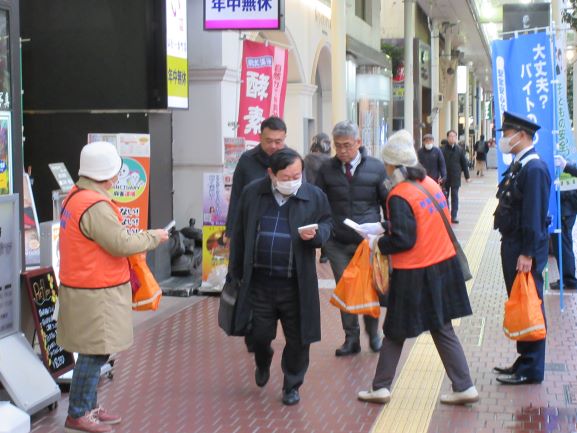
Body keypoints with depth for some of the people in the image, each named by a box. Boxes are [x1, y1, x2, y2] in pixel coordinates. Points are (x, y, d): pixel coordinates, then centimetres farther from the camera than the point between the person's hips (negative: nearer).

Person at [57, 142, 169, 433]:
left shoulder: (75, 197, 10)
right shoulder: (96, 206, -23)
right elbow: (122, 244, -21)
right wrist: (153, 237, -7)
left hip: (81, 285, 10)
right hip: (95, 294, -10)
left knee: (94, 352, 18)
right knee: (95, 352, -2)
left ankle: (89, 407, 29)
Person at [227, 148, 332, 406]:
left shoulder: (315, 196, -4)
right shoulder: (252, 193, 0)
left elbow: (327, 224, 9)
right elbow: (239, 233, 7)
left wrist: (316, 234, -16)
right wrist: (236, 272, 9)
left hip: (296, 283, -1)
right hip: (259, 280, 1)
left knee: (297, 339, 5)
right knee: (260, 333, 8)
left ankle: (292, 386, 26)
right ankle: (263, 365, 42)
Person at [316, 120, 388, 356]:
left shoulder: (375, 168, -2)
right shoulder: (327, 169, 2)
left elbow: (388, 202, 4)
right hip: (338, 243, 1)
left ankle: (373, 334, 26)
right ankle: (351, 338, 17)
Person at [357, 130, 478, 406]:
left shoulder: (399, 197, -18)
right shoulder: (431, 184, 6)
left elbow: (402, 240, -21)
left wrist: (378, 243, -4)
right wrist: (388, 229, 14)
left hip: (414, 276, -7)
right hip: (444, 265, 7)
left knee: (395, 332, 7)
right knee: (442, 329, 15)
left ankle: (381, 387, 17)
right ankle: (464, 387, 15)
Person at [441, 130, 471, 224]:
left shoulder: (459, 150, 1)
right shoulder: (443, 150, -5)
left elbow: (464, 163, 5)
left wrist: (467, 176, 6)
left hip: (456, 177, 1)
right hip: (445, 177, -1)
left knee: (455, 197, 3)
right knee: (444, 197, 6)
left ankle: (453, 216, 6)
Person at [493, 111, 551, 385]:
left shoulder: (534, 169, -18)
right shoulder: (517, 166, 12)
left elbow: (535, 215, -22)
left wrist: (527, 254, -23)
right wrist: (510, 246, 17)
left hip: (525, 249, -10)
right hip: (512, 244, 10)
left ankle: (531, 370, 7)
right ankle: (525, 360, 28)